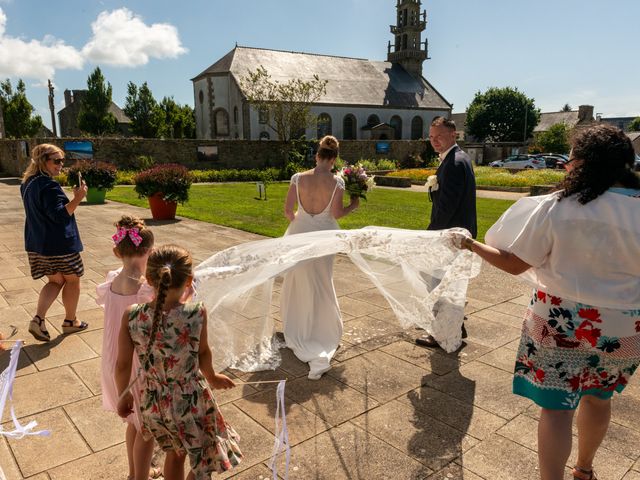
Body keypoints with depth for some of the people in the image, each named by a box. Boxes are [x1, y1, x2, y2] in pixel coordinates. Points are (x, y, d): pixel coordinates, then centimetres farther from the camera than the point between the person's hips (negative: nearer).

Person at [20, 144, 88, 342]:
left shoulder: (28, 183, 9)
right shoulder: (49, 186, -21)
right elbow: (60, 215, -24)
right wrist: (77, 198, -29)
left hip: (37, 243, 9)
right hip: (59, 244, -9)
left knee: (55, 281, 18)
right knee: (72, 280, 10)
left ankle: (38, 318, 2)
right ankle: (70, 321, 22)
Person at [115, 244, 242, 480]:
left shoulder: (131, 316, -17)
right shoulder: (197, 314, -22)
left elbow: (122, 365, -7)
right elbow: (203, 353, -5)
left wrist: (123, 395, 13)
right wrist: (212, 377, 16)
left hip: (152, 403, 4)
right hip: (190, 402, -4)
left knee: (175, 452, 31)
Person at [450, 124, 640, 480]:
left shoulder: (556, 208, -16)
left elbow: (514, 264, -10)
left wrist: (472, 245, 4)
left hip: (562, 321, -4)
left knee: (557, 407, 8)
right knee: (599, 396, 24)